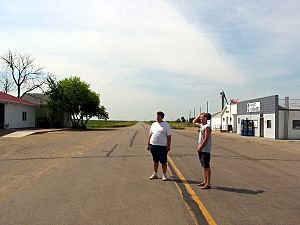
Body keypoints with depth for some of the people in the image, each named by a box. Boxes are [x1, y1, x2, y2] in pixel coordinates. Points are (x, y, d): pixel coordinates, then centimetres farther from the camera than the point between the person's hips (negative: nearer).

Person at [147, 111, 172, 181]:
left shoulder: (166, 125, -3)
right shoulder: (154, 124, 12)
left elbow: (169, 136, -6)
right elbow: (150, 134, 16)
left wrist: (168, 146, -11)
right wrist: (148, 144, 11)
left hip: (162, 146, -5)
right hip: (153, 145, 5)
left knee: (163, 162, 1)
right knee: (155, 161, 14)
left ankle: (164, 175, 13)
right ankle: (155, 174, 25)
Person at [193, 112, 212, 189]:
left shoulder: (207, 127, -15)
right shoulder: (201, 125, 12)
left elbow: (206, 139, -20)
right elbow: (194, 122, 29)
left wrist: (200, 147, -16)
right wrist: (199, 116, 15)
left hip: (205, 150, -9)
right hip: (201, 150, 9)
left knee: (206, 166, -7)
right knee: (204, 166, 15)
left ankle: (208, 184, -4)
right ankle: (205, 181, 24)